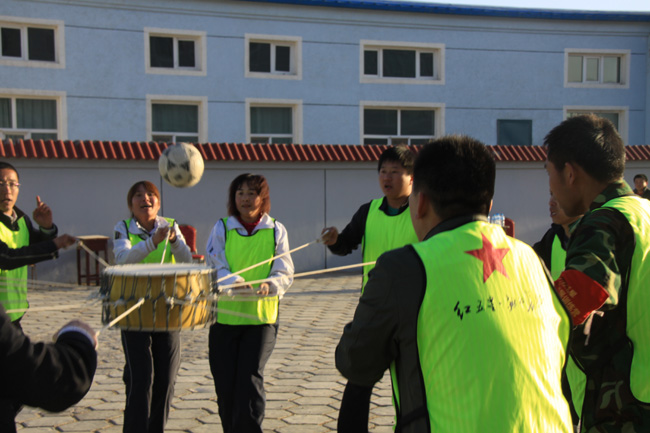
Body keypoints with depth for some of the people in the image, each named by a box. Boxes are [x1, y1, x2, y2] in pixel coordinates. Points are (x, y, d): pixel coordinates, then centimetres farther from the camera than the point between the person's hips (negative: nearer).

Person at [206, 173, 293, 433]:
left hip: (262, 316, -1)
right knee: (225, 385, 4)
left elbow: (285, 273, -2)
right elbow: (215, 268, -6)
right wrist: (236, 283, -27)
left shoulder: (276, 231, 5)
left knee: (251, 378, -13)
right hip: (224, 316, 1)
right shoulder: (221, 229, 4)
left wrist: (269, 285, -24)